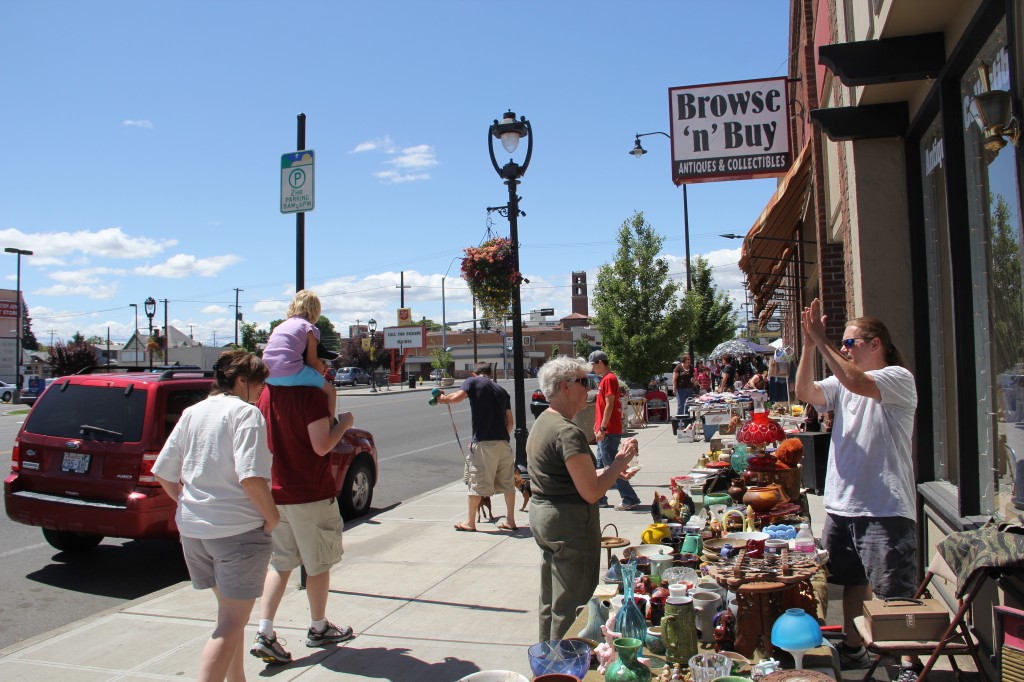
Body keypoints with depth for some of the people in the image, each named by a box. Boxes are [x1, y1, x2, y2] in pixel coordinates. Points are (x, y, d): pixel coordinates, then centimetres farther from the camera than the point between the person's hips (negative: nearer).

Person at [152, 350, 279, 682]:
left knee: (229, 612, 24)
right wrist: (272, 517, -11)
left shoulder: (192, 413, 10)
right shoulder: (246, 413, -12)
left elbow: (164, 474, 10)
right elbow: (250, 477, -23)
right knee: (232, 623, 0)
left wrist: (190, 505, 17)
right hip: (239, 530, -8)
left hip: (192, 528, 8)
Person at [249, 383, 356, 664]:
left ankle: (264, 634, 7)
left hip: (275, 494, 6)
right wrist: (343, 423, -5)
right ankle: (318, 628, 27)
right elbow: (322, 446, -22)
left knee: (280, 563, 15)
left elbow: (263, 442, 14)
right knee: (318, 564, 12)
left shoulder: (266, 394, 3)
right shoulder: (311, 394, -19)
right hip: (311, 494, -6)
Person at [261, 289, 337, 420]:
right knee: (330, 390, 8)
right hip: (290, 375, -7)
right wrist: (321, 369, 21)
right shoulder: (310, 328, 6)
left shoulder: (279, 326, 25)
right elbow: (312, 361, 1)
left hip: (267, 377, 7)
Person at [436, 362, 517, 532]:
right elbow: (510, 422, 17)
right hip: (503, 441, 5)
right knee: (507, 481, 13)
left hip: (483, 442, -5)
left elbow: (456, 397, -16)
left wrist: (443, 398, 4)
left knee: (477, 483, 4)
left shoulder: (473, 381, 2)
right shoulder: (501, 390, 18)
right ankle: (510, 520, 18)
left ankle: (470, 522, 15)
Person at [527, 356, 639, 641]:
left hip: (541, 514, 10)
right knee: (571, 606, 3)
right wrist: (619, 461, -12)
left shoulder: (542, 423, 9)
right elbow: (591, 492, -23)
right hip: (570, 524, -10)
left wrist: (610, 471, 10)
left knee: (551, 600, 22)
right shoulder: (568, 432, -22)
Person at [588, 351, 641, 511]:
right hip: (605, 431, 10)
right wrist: (597, 426, 20)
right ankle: (599, 498, 25)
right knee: (600, 465, 16)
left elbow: (609, 406, -20)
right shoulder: (605, 379, 16)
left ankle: (630, 500, -3)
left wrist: (602, 429, -21)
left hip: (609, 432, -10)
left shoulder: (609, 379, -15)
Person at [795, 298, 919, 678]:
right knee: (852, 582, 19)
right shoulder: (842, 383, 13)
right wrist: (809, 344, -10)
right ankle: (854, 650, 34)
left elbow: (857, 382, -26)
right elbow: (805, 393, -3)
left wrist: (821, 341, -21)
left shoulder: (898, 378, -7)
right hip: (841, 505, 7)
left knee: (895, 593, -1)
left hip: (886, 509, -7)